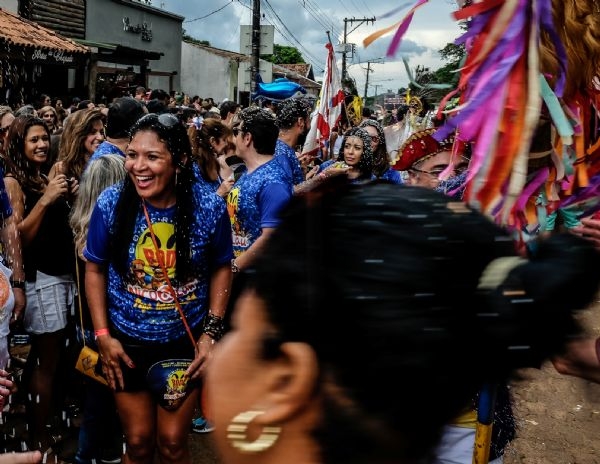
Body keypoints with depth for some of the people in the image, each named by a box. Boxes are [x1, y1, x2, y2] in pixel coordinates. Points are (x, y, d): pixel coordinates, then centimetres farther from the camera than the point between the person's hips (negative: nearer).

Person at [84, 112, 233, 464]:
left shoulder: (209, 206, -15)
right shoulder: (111, 204, -14)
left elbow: (221, 268, -1)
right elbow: (95, 269, -2)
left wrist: (212, 331, -8)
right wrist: (103, 335, -6)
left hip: (186, 342, 0)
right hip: (127, 341, 0)